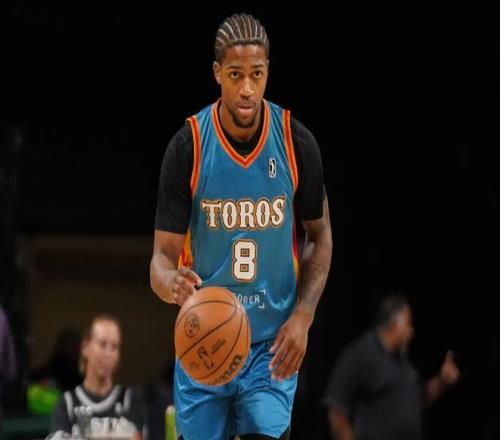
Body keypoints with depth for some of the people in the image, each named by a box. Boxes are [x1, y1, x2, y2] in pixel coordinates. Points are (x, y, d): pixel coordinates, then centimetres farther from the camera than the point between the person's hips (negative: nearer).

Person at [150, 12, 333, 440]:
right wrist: (171, 283, -33)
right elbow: (163, 254, -9)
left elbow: (320, 235, 7)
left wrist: (303, 316, -6)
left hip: (274, 342, 0)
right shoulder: (187, 147, -11)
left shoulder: (296, 143, -7)